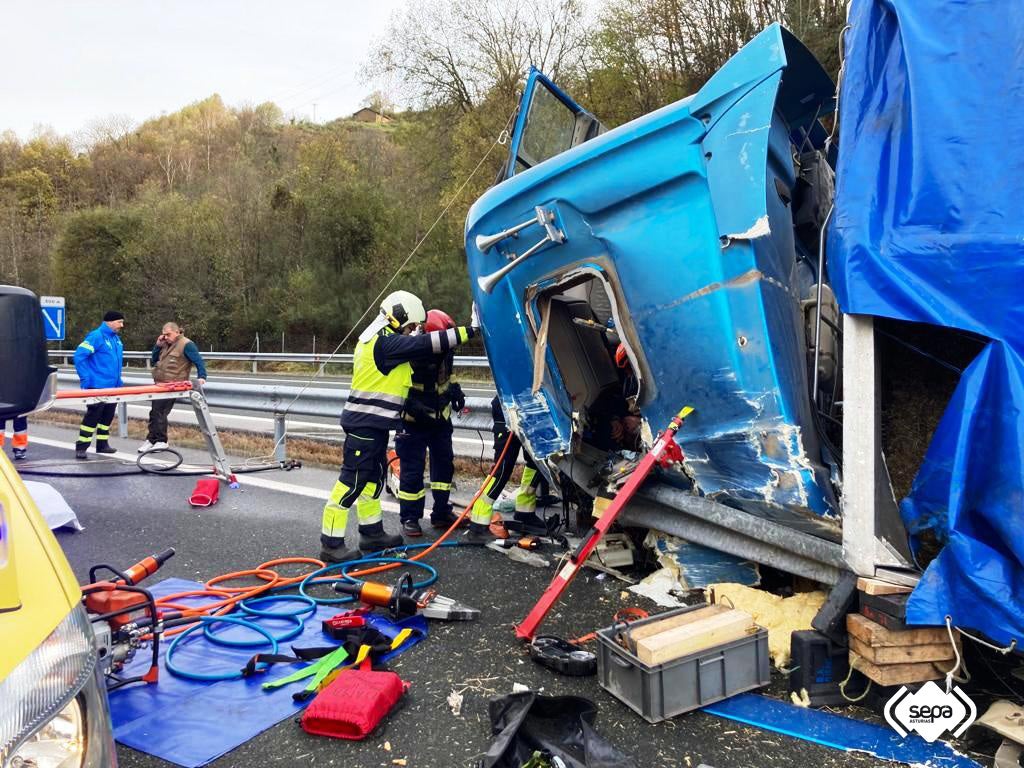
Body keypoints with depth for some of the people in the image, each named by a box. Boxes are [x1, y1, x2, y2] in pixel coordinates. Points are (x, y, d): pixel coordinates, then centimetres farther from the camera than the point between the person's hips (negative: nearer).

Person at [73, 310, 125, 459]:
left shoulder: (116, 338, 12)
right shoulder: (96, 336, -13)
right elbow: (79, 356, -18)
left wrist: (118, 379, 17)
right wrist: (86, 379, -19)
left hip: (113, 386, 8)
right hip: (97, 386, -8)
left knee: (107, 416, 13)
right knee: (92, 416, -7)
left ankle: (102, 444, 24)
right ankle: (81, 448, 0)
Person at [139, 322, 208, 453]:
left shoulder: (186, 344, -9)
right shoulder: (166, 344, 16)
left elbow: (199, 361, -14)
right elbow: (153, 361, 18)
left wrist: (201, 377, -28)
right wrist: (158, 345, 5)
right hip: (160, 385, 9)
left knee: (158, 412, -9)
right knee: (155, 412, 12)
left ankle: (158, 441, 2)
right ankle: (152, 440, 22)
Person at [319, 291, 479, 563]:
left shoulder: (378, 341, 16)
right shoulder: (385, 342, -17)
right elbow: (426, 344, -21)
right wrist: (469, 331, -19)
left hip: (373, 425, 11)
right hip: (365, 424, -11)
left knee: (375, 477, 18)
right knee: (352, 481, -7)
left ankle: (372, 533, 29)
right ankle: (331, 544, -2)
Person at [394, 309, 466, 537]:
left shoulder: (444, 352, -3)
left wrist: (454, 390, 2)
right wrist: (414, 407, -25)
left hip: (440, 418, 7)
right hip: (414, 422, -7)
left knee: (444, 463, 12)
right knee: (412, 469, -3)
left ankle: (441, 513, 24)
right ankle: (410, 518, 9)